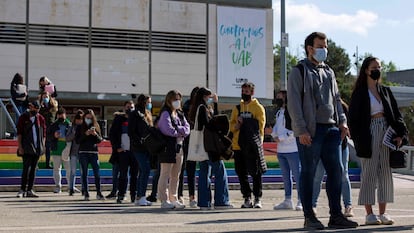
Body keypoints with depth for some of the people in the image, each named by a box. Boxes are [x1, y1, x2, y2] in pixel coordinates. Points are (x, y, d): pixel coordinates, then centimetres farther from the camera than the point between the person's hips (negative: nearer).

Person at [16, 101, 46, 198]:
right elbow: (19, 133, -1)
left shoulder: (41, 118, 10)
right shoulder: (23, 118, 1)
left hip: (37, 148, 3)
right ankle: (22, 189, -2)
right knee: (27, 168, -10)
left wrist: (43, 146, 4)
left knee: (33, 169, 5)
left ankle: (30, 190, 10)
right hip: (26, 148, -3)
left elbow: (44, 134, 12)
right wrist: (20, 147, -8)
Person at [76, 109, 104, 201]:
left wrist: (95, 134, -14)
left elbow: (100, 140, 5)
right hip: (83, 153, 0)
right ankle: (86, 194, 5)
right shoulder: (80, 128, 6)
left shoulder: (96, 126, 8)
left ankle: (99, 193, 4)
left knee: (97, 173, -3)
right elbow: (77, 140, 0)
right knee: (84, 174, 1)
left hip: (94, 152, 1)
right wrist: (85, 134, -14)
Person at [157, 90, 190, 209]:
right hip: (168, 147, -8)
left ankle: (173, 199, 17)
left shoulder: (180, 114, 18)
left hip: (179, 147, 8)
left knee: (175, 176, 11)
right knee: (165, 175, -4)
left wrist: (178, 130, -12)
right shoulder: (165, 114, -6)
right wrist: (181, 131, -2)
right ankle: (164, 200, -1)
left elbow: (187, 128, 7)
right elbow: (168, 130, -18)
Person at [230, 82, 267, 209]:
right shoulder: (237, 108, 14)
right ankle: (247, 198, 16)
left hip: (253, 146, -4)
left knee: (256, 173, -1)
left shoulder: (258, 107, 2)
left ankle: (257, 198, 8)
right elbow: (232, 127, 14)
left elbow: (260, 126, -1)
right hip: (239, 145, 4)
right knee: (241, 173, 6)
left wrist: (258, 143, -8)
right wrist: (238, 124, -8)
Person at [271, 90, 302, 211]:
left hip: (293, 150, -9)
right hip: (281, 150, 9)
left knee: (297, 175, -6)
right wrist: (274, 134, 2)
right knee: (286, 176, 13)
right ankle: (288, 201, 21)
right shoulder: (279, 113, 17)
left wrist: (280, 138, -15)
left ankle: (301, 201, -3)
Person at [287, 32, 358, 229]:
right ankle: (309, 217, 6)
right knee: (308, 173, -1)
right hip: (310, 131, -6)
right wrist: (301, 130, -16)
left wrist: (342, 121, 8)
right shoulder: (299, 71, -1)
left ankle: (336, 216, 12)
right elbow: (294, 103, -8)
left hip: (331, 129, 7)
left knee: (336, 171, 5)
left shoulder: (329, 72, 19)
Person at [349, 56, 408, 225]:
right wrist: (359, 140, -15)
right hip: (369, 134, -5)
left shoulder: (385, 91, 15)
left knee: (385, 173, 5)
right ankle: (369, 214, 2)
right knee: (369, 174, -3)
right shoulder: (359, 93, -1)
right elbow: (353, 118, -6)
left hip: (386, 133, 5)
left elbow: (396, 114, 12)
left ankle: (383, 213, 11)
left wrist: (400, 134, -1)